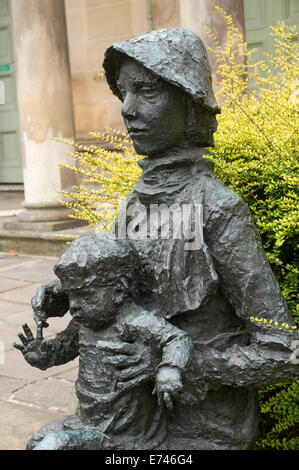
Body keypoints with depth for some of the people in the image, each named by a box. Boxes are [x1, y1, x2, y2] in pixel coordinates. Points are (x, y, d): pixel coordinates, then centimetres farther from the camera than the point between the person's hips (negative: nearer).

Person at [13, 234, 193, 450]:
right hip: (90, 421, 8)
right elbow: (63, 348, 16)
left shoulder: (134, 321, -25)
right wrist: (40, 353, -5)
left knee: (52, 444, -18)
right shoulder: (83, 323, 1)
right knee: (38, 441, 17)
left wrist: (169, 372, -52)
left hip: (124, 435, -8)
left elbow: (179, 340, -33)